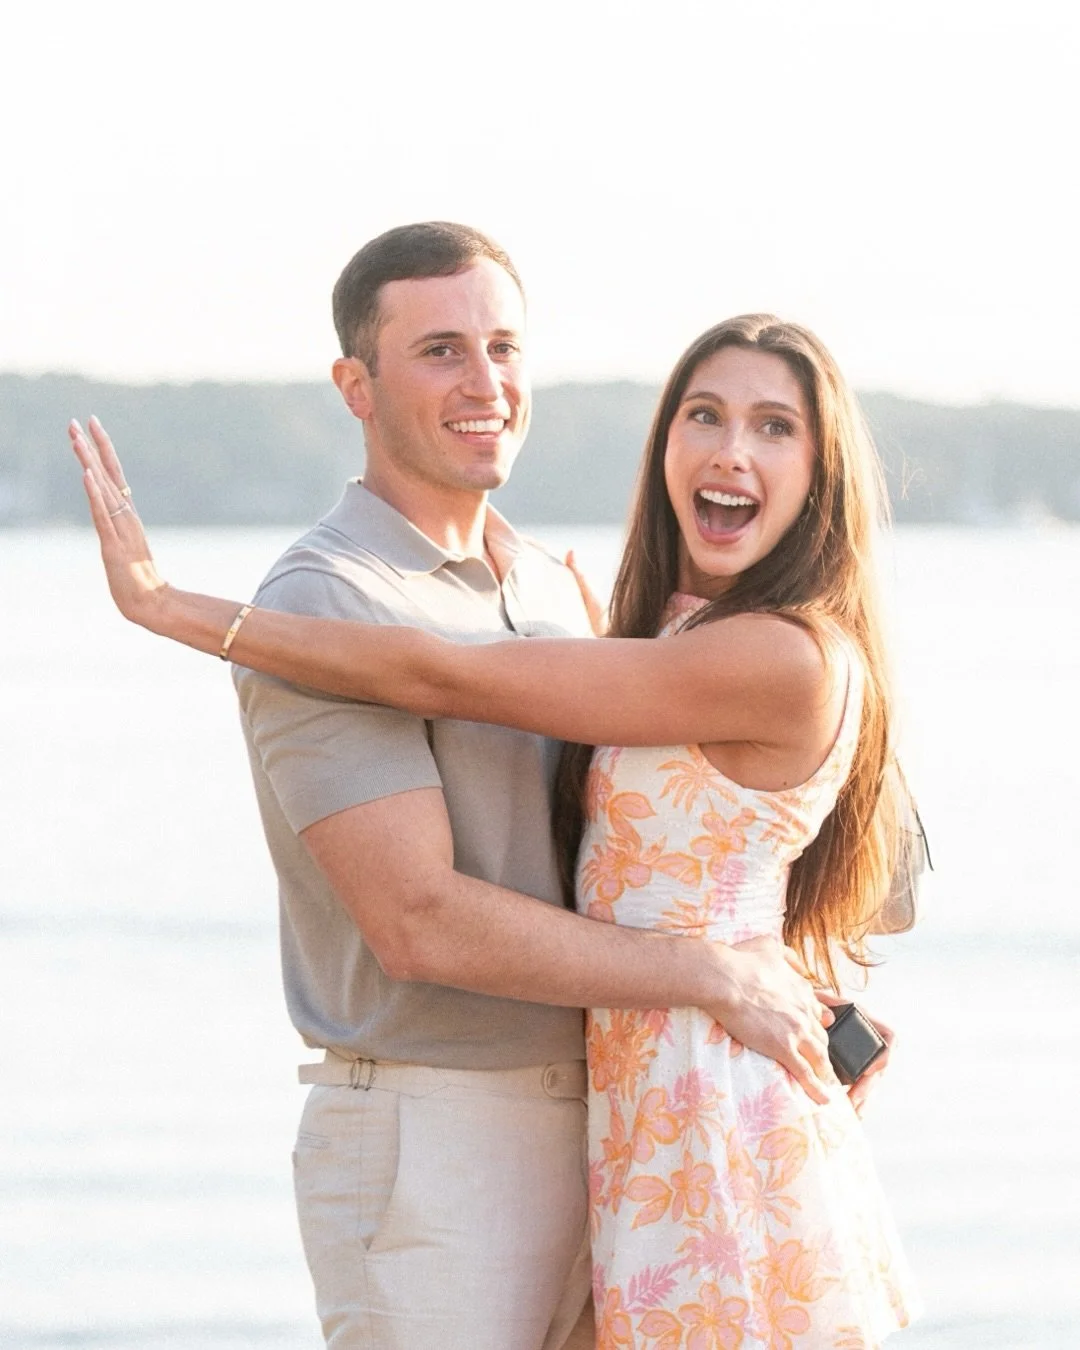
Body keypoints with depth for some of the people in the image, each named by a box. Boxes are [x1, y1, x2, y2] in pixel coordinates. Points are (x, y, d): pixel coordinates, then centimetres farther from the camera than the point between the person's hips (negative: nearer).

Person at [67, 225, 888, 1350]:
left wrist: (824, 1004, 4)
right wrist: (721, 978, -18)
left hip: (575, 1131, 8)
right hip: (424, 1159, -8)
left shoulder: (546, 591, 13)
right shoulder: (318, 608, -15)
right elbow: (419, 922, -22)